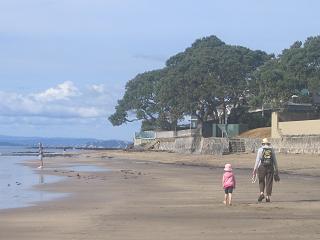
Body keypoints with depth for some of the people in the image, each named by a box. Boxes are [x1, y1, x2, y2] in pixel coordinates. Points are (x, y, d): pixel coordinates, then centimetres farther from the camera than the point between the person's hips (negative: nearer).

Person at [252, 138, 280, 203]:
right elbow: (275, 161, 10)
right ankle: (268, 197, 2)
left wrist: (255, 170, -3)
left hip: (262, 167, -1)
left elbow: (257, 160, -4)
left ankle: (261, 193, -3)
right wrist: (276, 170, 15)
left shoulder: (260, 150, 3)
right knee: (269, 182, 6)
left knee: (261, 181, 15)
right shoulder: (272, 150, 10)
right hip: (270, 168, 1)